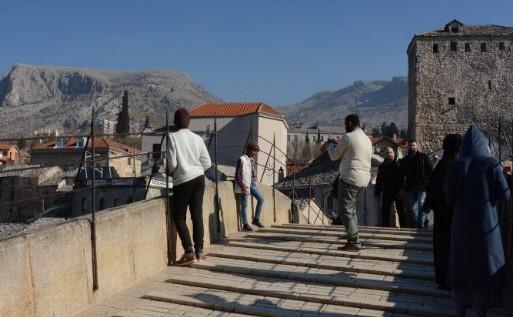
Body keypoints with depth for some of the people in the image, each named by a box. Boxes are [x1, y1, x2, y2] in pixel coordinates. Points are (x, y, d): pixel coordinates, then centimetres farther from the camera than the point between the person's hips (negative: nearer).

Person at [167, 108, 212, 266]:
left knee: (178, 216, 5)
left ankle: (189, 251, -2)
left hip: (182, 180, -4)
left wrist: (170, 172, 9)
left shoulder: (173, 137, -7)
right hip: (199, 178, 4)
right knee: (197, 214, 9)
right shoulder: (197, 138, 5)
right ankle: (199, 250, 12)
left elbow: (172, 162, -12)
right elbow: (207, 163, 4)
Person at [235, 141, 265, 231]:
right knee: (244, 205, -1)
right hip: (244, 185, -8)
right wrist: (242, 186, -20)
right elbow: (237, 174, -13)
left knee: (261, 199, 1)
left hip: (252, 183, 8)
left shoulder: (251, 160, 12)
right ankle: (245, 224, 8)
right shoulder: (242, 159, -12)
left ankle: (256, 220, 11)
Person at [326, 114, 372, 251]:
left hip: (350, 179, -9)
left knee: (344, 210, -6)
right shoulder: (367, 139, 16)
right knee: (351, 209, 21)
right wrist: (338, 144, 29)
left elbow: (334, 156, 0)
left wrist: (331, 144, 19)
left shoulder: (348, 137, -9)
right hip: (363, 180, 9)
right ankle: (353, 239, 24)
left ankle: (354, 242, -10)